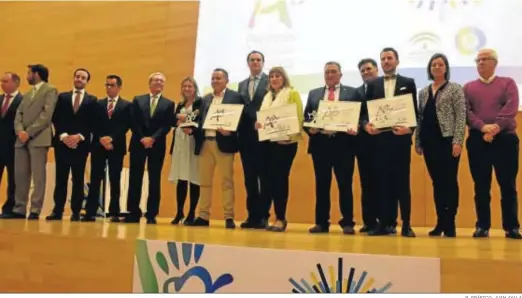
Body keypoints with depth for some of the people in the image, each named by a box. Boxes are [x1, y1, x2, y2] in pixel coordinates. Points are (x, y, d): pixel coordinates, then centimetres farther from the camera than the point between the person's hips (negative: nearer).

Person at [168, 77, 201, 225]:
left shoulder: (200, 102, 0)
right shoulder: (180, 105, 21)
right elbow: (173, 121, 16)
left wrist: (192, 129, -23)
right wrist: (178, 118, -5)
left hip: (194, 143, -5)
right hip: (179, 143, 5)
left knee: (194, 179, -3)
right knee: (180, 179, 5)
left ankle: (192, 213, 4)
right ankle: (179, 213, 12)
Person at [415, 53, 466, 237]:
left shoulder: (455, 89, 1)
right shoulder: (423, 92, 15)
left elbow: (461, 116, -6)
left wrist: (457, 141, -15)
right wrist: (417, 142, 10)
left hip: (447, 140, -5)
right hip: (429, 142, 5)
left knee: (449, 182, -3)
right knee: (437, 183, 8)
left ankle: (450, 223, 4)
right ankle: (440, 222, 15)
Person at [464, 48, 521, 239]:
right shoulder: (468, 87, 14)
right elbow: (466, 111, 0)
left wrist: (495, 129, -17)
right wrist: (483, 127, -17)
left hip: (505, 139, -1)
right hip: (477, 140, 1)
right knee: (481, 186, 4)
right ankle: (482, 226, 10)